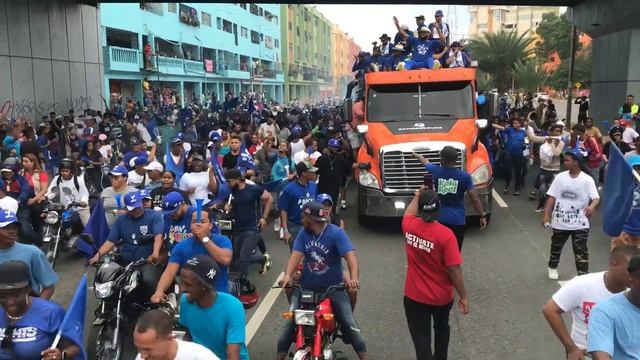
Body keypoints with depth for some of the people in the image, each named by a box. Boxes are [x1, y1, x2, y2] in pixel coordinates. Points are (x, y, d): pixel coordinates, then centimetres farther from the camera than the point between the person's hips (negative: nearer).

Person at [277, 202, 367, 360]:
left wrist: (354, 278, -41)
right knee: (290, 322, -1)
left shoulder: (336, 233, -14)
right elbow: (296, 254, -10)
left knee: (349, 323, -4)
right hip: (306, 287, 3)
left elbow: (350, 255, -24)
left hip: (333, 288, -3)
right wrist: (287, 275, -28)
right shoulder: (303, 233, 0)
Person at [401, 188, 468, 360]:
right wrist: (463, 297, -9)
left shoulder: (409, 226, -12)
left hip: (414, 296, 1)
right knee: (441, 328, 28)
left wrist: (417, 196, 26)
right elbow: (454, 270, -20)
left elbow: (408, 214, 15)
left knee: (421, 338, 10)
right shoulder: (445, 235, -24)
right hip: (441, 297, -1)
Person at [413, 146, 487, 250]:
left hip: (439, 218, 1)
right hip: (458, 220, -1)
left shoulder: (435, 171, -6)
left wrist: (416, 155, 38)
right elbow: (474, 199, -5)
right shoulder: (464, 176, -7)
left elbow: (425, 161, 18)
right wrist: (482, 215, 8)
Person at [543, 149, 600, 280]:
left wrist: (591, 206, -36)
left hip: (580, 223, -3)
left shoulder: (587, 179, -8)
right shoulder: (560, 177, -2)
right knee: (556, 246, 20)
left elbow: (596, 198, -13)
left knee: (581, 250, 0)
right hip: (560, 221, 3)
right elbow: (551, 197, 0)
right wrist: (546, 215, -4)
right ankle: (552, 267, 42)